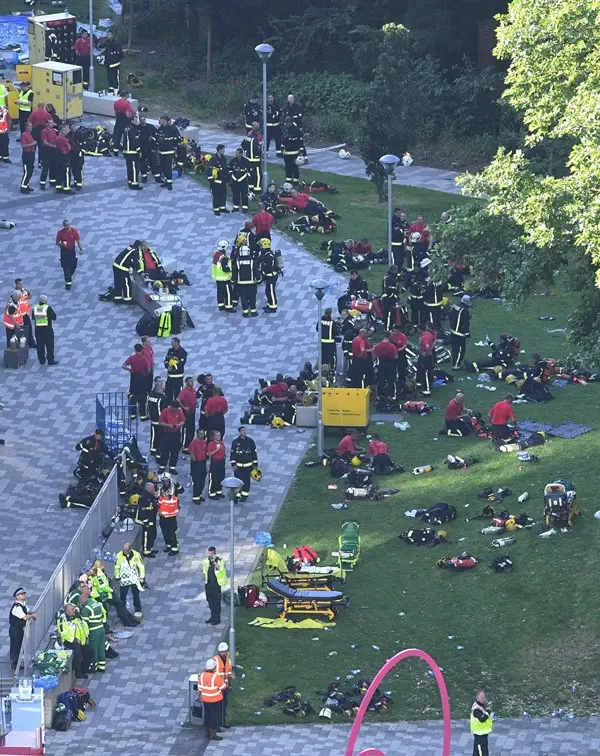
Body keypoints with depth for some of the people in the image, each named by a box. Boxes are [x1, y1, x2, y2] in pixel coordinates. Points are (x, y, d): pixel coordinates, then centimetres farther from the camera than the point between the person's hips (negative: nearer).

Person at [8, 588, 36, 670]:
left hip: (20, 629, 9)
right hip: (15, 629, -9)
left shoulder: (23, 604, 4)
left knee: (20, 646, 19)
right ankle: (14, 664, 15)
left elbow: (28, 611, 18)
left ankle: (18, 663, 32)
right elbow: (25, 617, -30)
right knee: (15, 646, 3)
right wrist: (32, 615, -12)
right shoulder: (17, 607, -27)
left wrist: (32, 614, -5)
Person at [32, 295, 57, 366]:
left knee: (40, 345, 12)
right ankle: (50, 360, 8)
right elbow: (54, 317, -11)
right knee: (49, 345, 6)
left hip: (38, 329, 4)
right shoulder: (48, 308, -13)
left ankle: (42, 360, 16)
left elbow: (33, 318, 11)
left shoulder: (35, 308, 1)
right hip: (47, 329, -4)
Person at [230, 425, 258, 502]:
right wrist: (233, 464, -5)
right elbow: (232, 453, 1)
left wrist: (255, 464, 2)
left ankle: (244, 495, 18)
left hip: (248, 466, 0)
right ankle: (237, 495, 3)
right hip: (238, 466, 0)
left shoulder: (250, 441, -2)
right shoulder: (235, 442, -2)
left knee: (246, 481, 6)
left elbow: (254, 452, 3)